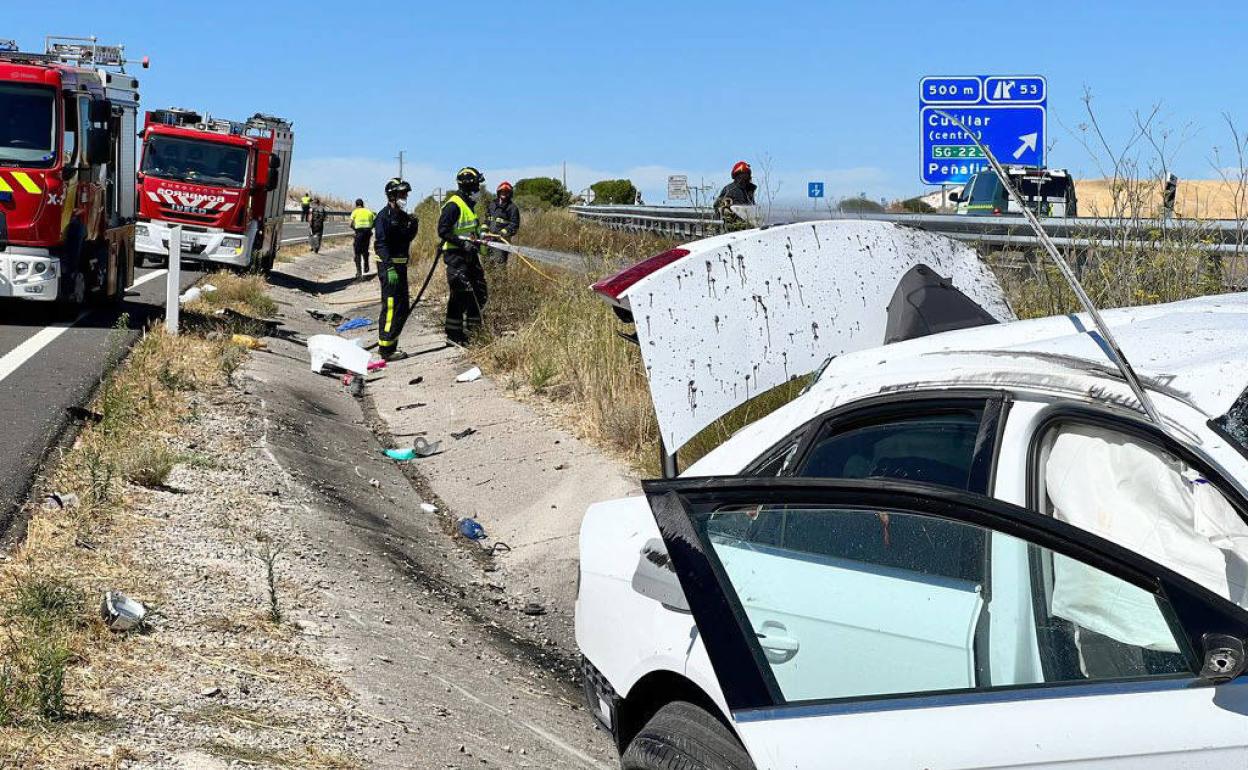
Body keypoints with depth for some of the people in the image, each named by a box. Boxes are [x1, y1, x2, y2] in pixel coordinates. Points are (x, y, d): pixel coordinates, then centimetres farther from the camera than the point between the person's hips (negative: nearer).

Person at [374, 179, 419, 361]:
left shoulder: (402, 216, 15)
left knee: (403, 307, 13)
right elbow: (381, 244, -20)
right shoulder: (384, 216, -12)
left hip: (400, 265, 9)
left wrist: (413, 226, 0)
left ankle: (388, 344, 23)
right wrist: (390, 268, -28)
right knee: (391, 307, -9)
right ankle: (386, 349, -6)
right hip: (388, 266, -9)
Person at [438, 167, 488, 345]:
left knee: (479, 293, 11)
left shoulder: (469, 204, 16)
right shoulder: (453, 205, -15)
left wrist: (479, 238, 13)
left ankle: (472, 329, 23)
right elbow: (443, 230, -21)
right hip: (455, 255, -10)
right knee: (460, 295, -8)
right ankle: (454, 335, -1)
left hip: (469, 255, 10)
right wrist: (462, 243, -25)